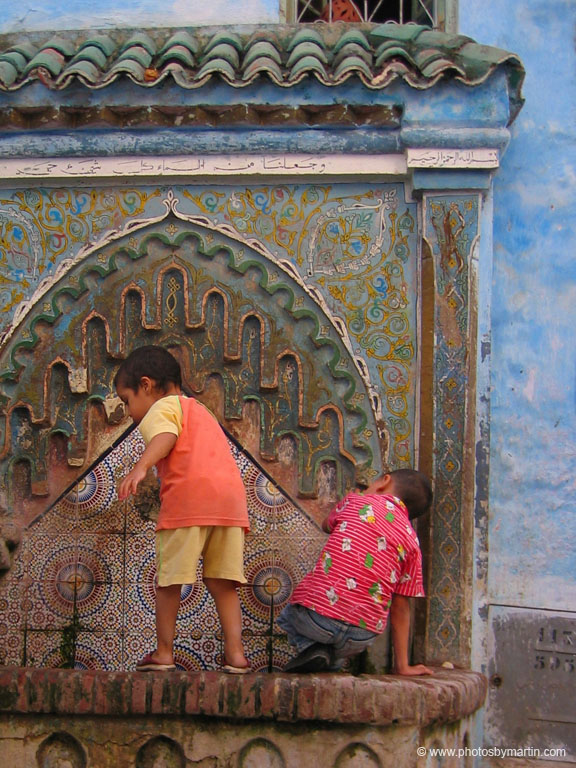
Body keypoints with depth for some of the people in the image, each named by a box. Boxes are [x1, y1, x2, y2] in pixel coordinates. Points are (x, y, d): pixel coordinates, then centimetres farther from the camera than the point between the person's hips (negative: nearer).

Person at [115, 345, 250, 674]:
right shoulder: (199, 409, 35)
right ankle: (235, 653, 0)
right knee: (224, 584, 8)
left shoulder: (161, 407, 9)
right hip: (231, 495, 7)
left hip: (189, 498, -7)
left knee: (169, 579, 3)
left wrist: (140, 467, -28)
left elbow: (165, 437, -14)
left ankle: (164, 652, 9)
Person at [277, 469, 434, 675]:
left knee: (289, 616, 31)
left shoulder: (356, 501, 7)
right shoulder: (411, 541, 11)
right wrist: (402, 666, 18)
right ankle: (333, 661, 6)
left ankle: (311, 648, 3)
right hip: (361, 638, 3)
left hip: (316, 613, -3)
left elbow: (327, 525, 31)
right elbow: (400, 607, 12)